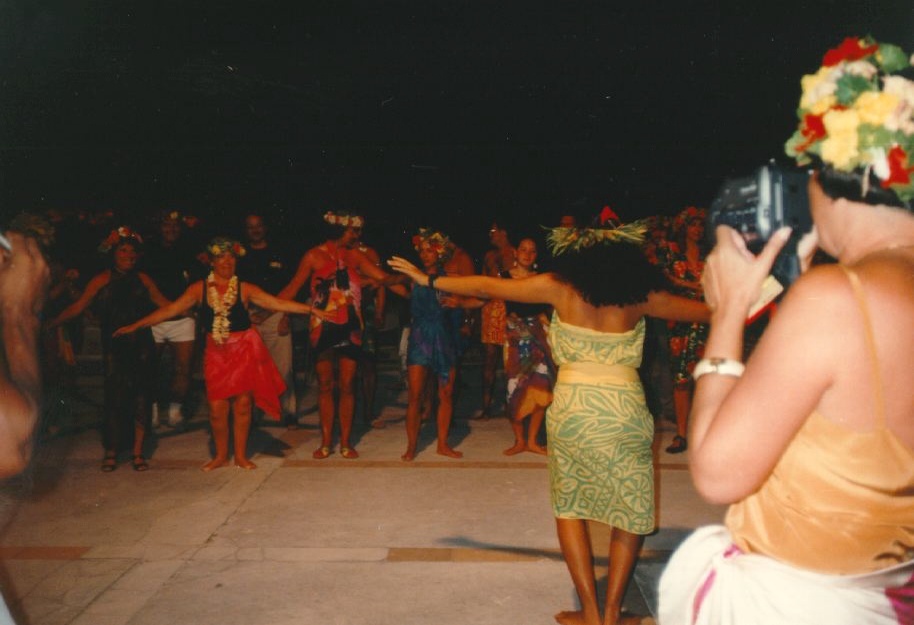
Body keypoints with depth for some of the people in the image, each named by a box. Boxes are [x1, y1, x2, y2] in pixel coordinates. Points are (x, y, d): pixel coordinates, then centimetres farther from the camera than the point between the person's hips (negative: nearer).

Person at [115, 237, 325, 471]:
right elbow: (170, 309, 2)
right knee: (217, 407, 0)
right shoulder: (199, 289, 1)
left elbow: (278, 304, -5)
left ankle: (240, 455, 19)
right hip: (216, 352, 1)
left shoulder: (245, 289, -2)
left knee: (242, 405, 3)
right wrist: (135, 326, 1)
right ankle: (221, 456, 21)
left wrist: (310, 309, -13)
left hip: (244, 349, -1)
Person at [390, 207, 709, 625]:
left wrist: (430, 280, 17)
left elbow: (488, 287, 7)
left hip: (572, 407, 0)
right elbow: (700, 310, 17)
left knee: (568, 505, 17)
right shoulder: (640, 294, 5)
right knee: (631, 513, 16)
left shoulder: (560, 287, 3)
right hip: (626, 410, 1)